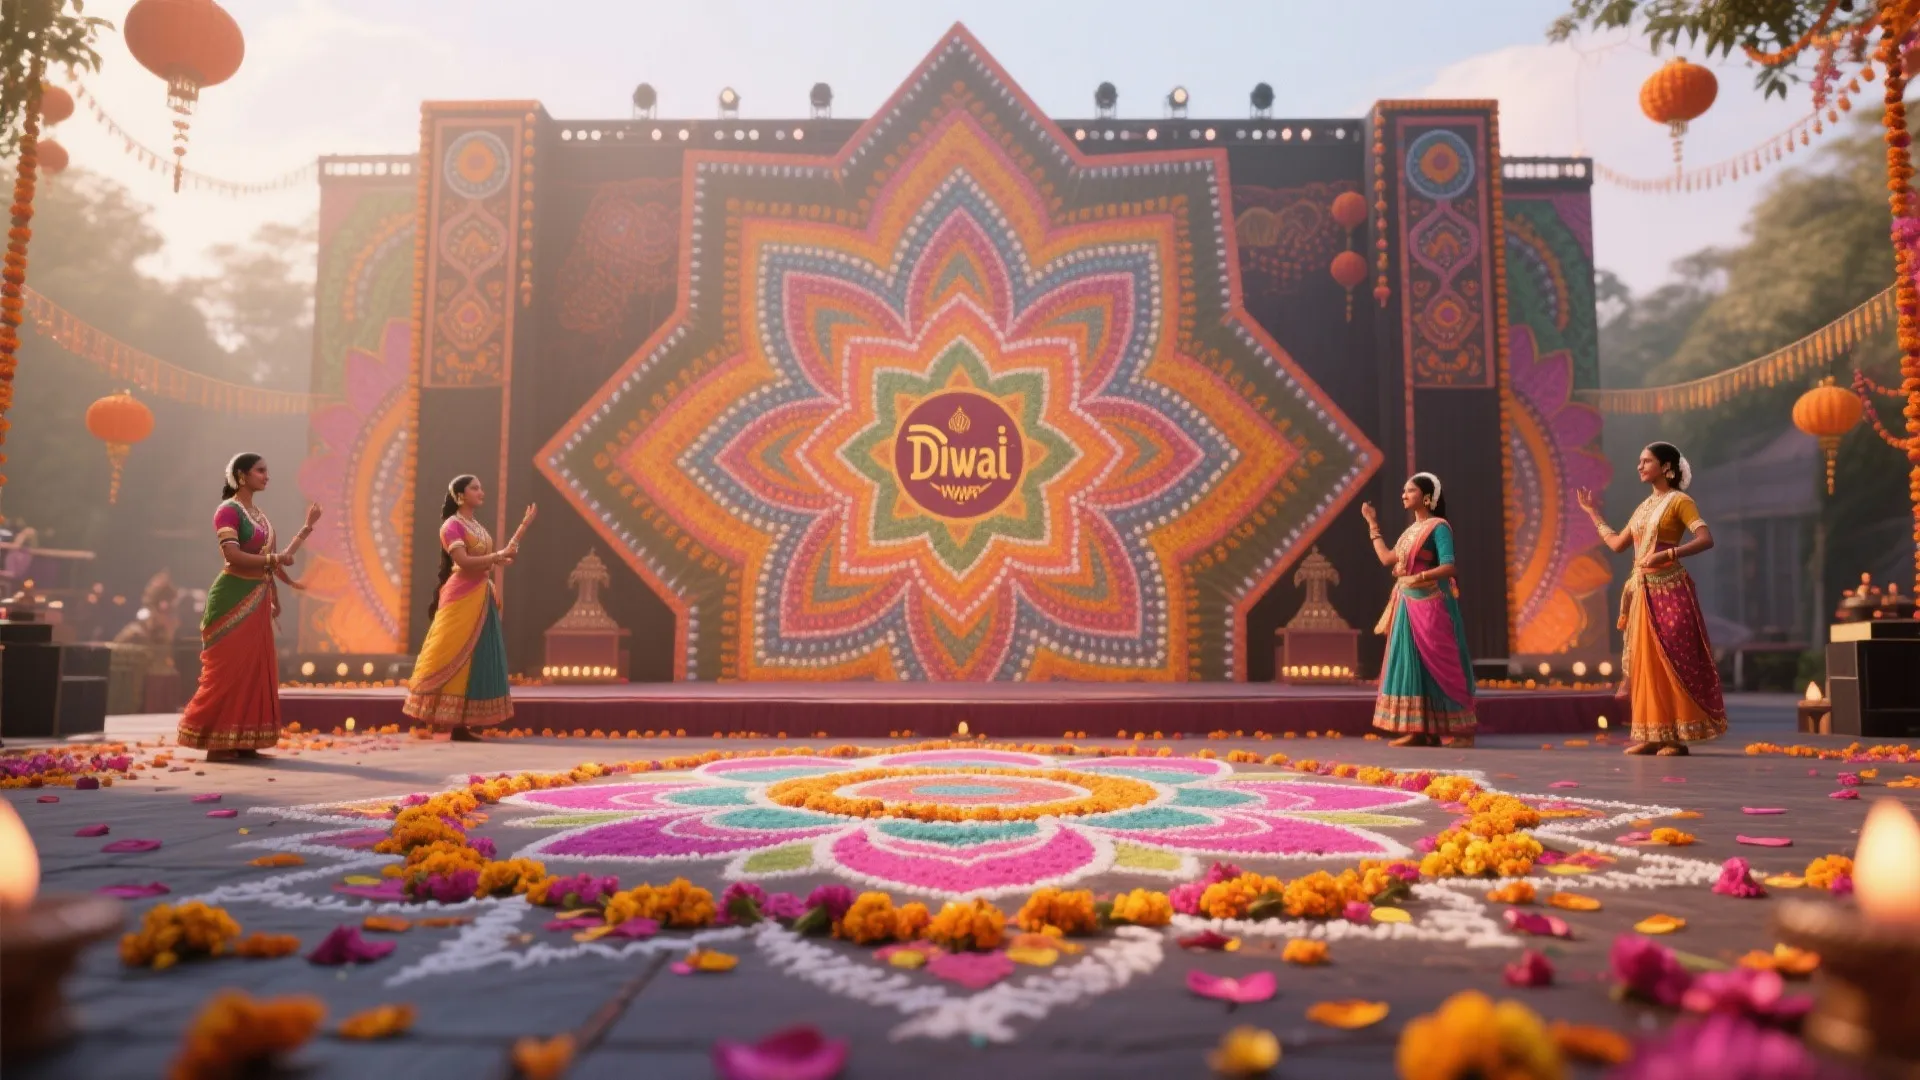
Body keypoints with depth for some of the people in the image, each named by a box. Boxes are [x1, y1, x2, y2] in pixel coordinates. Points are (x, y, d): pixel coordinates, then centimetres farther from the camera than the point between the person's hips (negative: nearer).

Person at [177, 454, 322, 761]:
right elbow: (232, 555, -19)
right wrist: (273, 559, -19)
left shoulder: (259, 515, 16)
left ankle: (244, 742, 14)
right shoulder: (229, 510, -9)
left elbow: (273, 559, 14)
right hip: (233, 600, -9)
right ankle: (217, 744, 1)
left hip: (257, 601, 9)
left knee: (255, 670, 8)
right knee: (228, 670, -6)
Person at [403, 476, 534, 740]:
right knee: (456, 661, -6)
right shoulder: (452, 525, -8)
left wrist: (523, 526, 10)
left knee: (476, 662, 7)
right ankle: (454, 724, -2)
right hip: (462, 599, -9)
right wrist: (498, 556, -20)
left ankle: (461, 723, 11)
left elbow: (502, 554, 12)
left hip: (481, 599, 9)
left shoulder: (478, 527, 17)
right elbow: (464, 562, -19)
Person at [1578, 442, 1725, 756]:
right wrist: (1592, 512, 27)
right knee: (1645, 661, 6)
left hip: (1669, 590, -7)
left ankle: (1678, 737, -2)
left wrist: (1667, 554, -28)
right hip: (1643, 592, 7)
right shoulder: (1644, 507, 17)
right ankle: (1652, 735, 9)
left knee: (1673, 660, -6)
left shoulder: (1680, 501, -4)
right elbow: (1617, 543, 21)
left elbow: (1706, 539, -16)